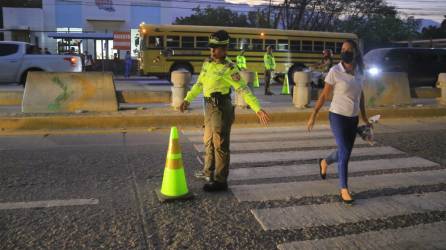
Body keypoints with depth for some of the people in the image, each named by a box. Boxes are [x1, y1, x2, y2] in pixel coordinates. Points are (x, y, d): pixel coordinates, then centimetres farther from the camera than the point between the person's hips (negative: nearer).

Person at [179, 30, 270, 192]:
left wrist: (258, 109, -25)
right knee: (209, 141, 21)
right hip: (209, 107, 8)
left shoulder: (229, 68, -13)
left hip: (221, 108, -8)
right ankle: (208, 172, 40)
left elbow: (243, 89, -17)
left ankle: (220, 181, 9)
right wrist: (187, 99, 20)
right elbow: (199, 84, 21)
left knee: (220, 144, -2)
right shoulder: (207, 63, 9)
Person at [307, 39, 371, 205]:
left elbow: (361, 95, 14)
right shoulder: (335, 71, -12)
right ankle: (344, 190, 0)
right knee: (344, 152, -10)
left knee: (345, 152, 15)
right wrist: (313, 116, -10)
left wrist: (364, 117, 17)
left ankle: (324, 162, 46)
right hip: (338, 116, -5)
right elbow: (324, 95, -7)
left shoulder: (360, 71, 3)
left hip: (353, 118, 6)